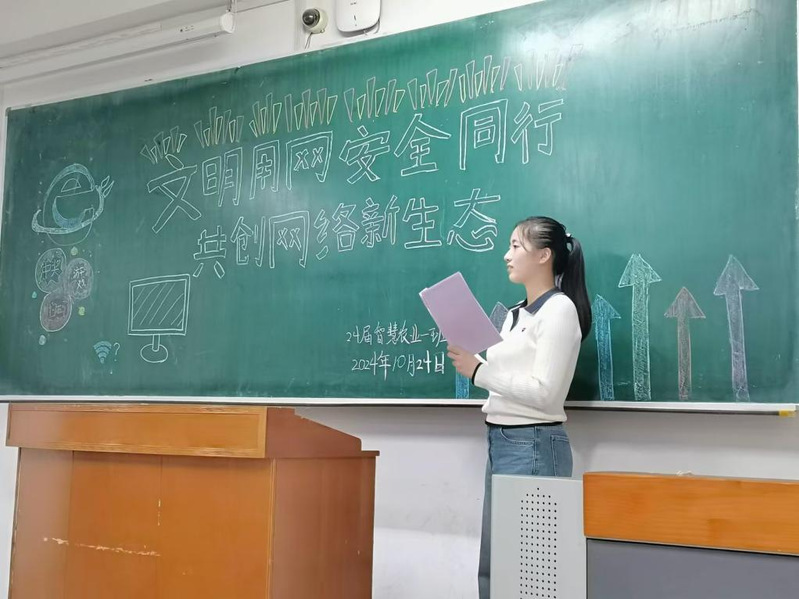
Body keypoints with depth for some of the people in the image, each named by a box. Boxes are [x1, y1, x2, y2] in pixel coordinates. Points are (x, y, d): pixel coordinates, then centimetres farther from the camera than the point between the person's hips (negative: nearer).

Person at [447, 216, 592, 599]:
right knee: (491, 568, 14)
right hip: (500, 441, 9)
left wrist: (478, 371, -14)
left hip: (533, 445, -9)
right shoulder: (515, 314, 16)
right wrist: (469, 360, -1)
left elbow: (544, 393, -18)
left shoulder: (559, 309, -9)